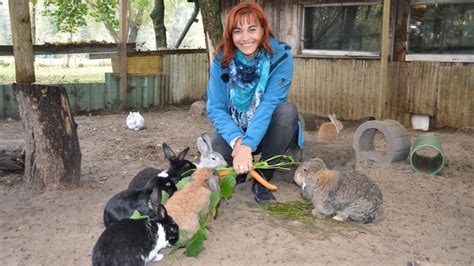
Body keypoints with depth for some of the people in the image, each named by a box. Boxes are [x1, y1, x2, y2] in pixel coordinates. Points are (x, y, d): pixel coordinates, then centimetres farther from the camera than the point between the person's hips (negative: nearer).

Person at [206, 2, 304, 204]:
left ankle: (262, 179, -16)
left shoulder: (281, 57, -19)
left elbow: (268, 105, -28)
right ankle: (239, 172, 7)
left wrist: (247, 145, -41)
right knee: (217, 148, -31)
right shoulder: (221, 60, -12)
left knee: (287, 110, -32)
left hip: (266, 132, -1)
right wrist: (237, 140, -34)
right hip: (235, 132, 1)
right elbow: (215, 108, -16)